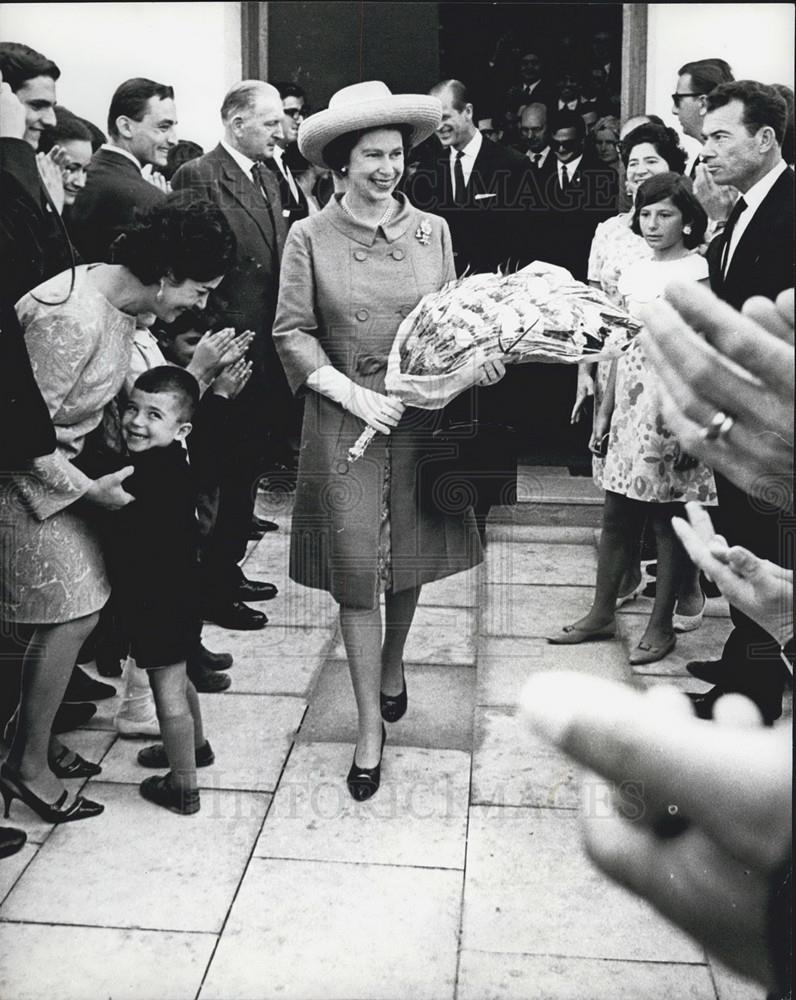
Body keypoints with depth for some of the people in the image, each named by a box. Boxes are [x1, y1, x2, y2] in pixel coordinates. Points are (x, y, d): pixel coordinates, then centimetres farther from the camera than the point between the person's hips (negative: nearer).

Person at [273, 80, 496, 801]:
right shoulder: (310, 237, -4)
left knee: (411, 555, 14)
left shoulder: (433, 231, 4)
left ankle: (393, 663, 43)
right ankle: (371, 725, 11)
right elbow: (292, 333, -4)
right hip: (344, 417, -2)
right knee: (356, 568, -1)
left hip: (420, 413, 3)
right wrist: (352, 392, -14)